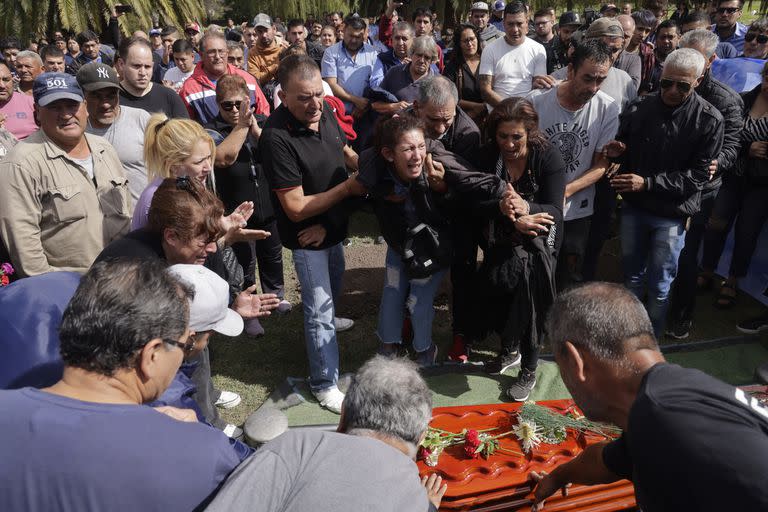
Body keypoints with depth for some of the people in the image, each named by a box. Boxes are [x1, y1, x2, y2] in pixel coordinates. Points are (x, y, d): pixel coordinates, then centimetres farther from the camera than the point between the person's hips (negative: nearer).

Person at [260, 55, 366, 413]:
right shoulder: (277, 138, -31)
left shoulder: (325, 111, -10)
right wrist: (347, 187, -23)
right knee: (319, 309, 0)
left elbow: (344, 151, 8)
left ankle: (326, 318, 60)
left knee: (333, 285, 30)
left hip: (333, 225, 7)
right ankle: (325, 383, 17)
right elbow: (296, 208, -29)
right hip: (307, 234, -7)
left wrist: (367, 168, -12)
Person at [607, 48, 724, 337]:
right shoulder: (640, 109, -2)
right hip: (633, 206, 3)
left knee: (659, 286, 8)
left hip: (672, 213, -3)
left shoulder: (709, 120, -10)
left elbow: (698, 175, -13)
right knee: (632, 276, 17)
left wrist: (648, 183, -21)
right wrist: (617, 152, -12)